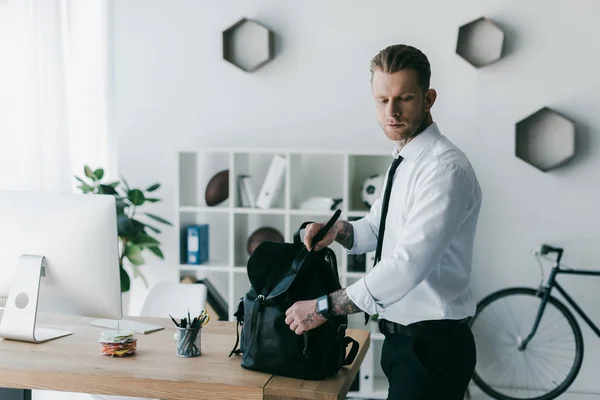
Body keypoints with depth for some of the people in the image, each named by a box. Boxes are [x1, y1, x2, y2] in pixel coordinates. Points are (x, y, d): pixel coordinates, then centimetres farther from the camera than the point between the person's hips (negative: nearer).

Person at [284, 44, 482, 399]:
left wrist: (325, 307, -25)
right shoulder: (404, 161, 9)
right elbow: (375, 229, 19)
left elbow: (409, 263, -29)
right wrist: (337, 231, -3)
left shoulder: (445, 169, -21)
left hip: (433, 346, -9)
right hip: (402, 339, 9)